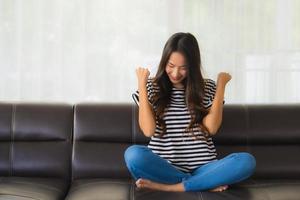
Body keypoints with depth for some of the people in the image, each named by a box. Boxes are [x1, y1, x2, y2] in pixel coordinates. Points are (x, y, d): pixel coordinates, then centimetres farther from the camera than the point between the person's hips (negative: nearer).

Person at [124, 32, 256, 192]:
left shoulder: (208, 88, 9)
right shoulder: (152, 87, 7)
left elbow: (211, 128, -3)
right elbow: (148, 130, -5)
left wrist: (221, 85, -3)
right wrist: (141, 84, -4)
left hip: (202, 168, 1)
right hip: (164, 168, -1)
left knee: (247, 161, -26)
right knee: (133, 154, -33)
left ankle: (167, 186, -24)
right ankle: (204, 183, -21)